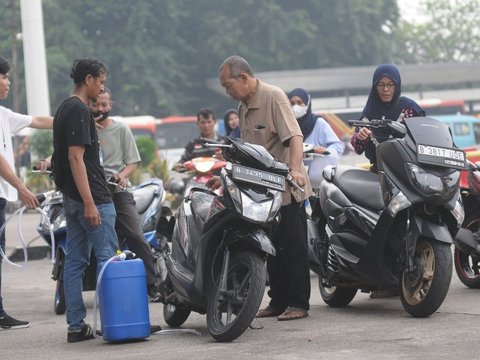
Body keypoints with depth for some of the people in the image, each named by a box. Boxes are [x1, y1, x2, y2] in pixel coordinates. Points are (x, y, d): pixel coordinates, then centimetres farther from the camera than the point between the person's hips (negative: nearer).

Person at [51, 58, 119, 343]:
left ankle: (76, 326, 9)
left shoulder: (65, 109, 17)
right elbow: (76, 157, -20)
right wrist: (90, 202, -23)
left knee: (75, 261, 8)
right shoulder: (79, 110, -14)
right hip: (91, 197, -10)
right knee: (109, 260, -8)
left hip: (71, 198, 10)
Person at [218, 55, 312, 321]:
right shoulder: (244, 107, 15)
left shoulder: (273, 97, -11)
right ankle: (278, 301, 19)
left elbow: (294, 136, -23)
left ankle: (299, 303, 0)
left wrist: (295, 169, -37)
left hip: (287, 188, -9)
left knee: (294, 247, -4)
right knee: (273, 249, 12)